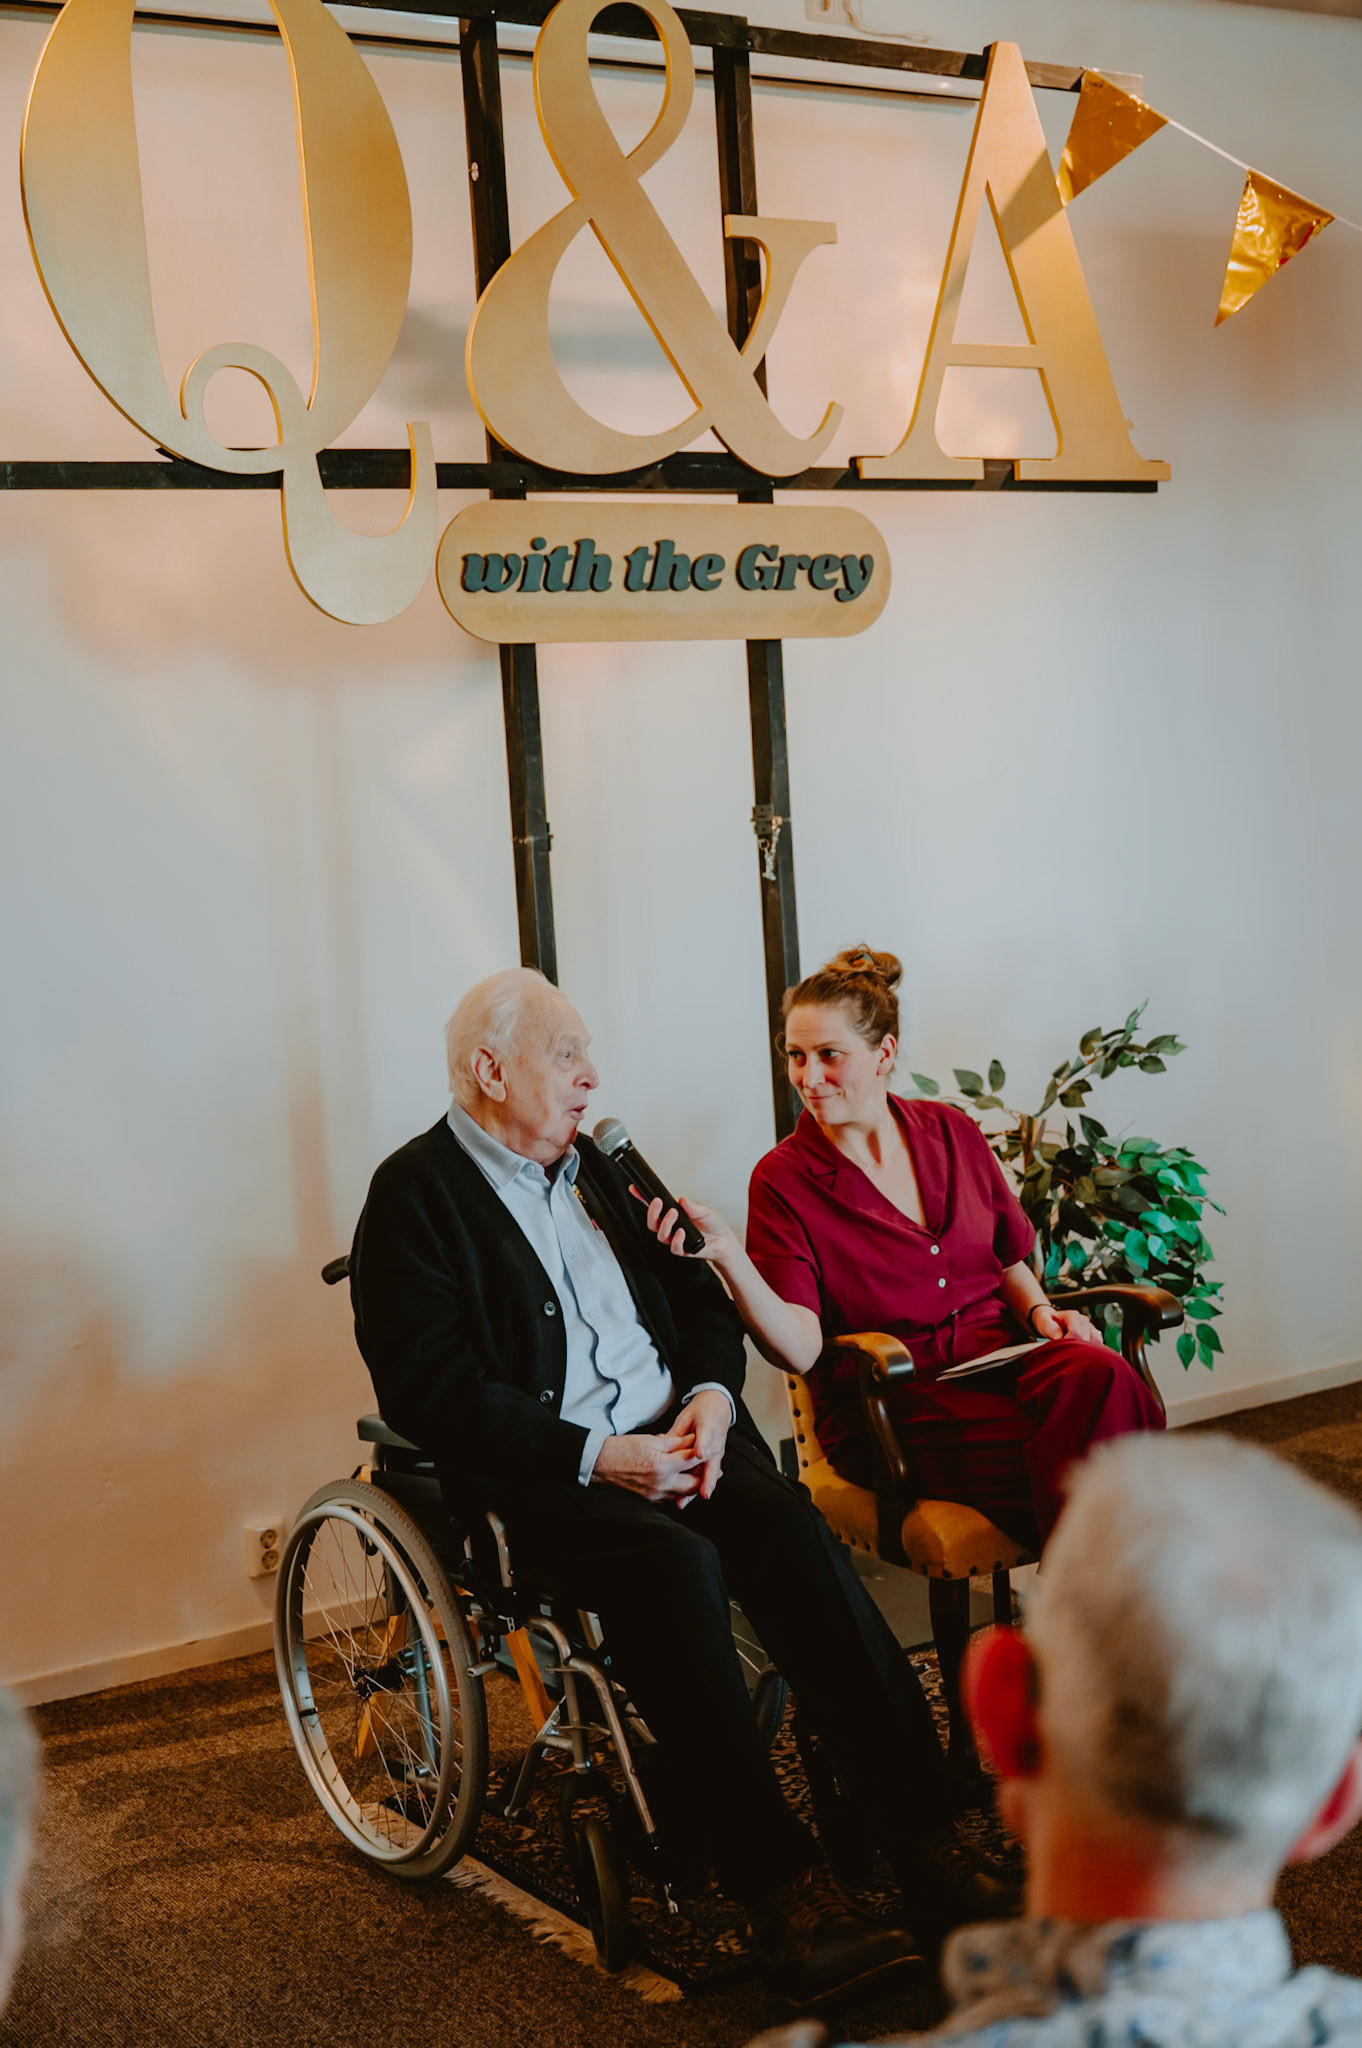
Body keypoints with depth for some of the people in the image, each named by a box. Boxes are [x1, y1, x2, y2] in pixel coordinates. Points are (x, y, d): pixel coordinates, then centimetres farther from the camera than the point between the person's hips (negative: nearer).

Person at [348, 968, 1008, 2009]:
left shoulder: (597, 1165, 19)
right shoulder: (415, 1193, -2)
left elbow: (701, 1299, 19)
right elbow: (430, 1388, -11)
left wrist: (710, 1396, -3)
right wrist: (595, 1457, -18)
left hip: (672, 1432, 5)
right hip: (538, 1476, -5)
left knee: (792, 1529, -24)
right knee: (677, 1566, -33)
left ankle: (927, 1842, -25)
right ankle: (784, 1896, -31)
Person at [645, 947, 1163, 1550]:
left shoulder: (952, 1133, 11)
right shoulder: (783, 1180, -2)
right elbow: (799, 1350, -13)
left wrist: (1040, 1312, 3)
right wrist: (726, 1255, -26)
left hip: (998, 1352, 5)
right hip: (885, 1406, -5)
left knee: (1099, 1376, -30)